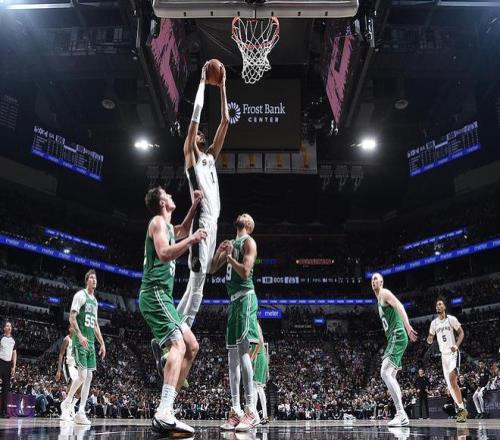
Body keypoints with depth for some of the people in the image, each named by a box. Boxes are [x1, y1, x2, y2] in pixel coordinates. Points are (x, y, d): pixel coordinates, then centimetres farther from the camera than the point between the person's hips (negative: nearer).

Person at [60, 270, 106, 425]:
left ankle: (81, 412, 6)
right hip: (80, 342, -8)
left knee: (89, 377, 3)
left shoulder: (95, 301, 19)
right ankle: (66, 403, 8)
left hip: (91, 343, 8)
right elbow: (72, 318, -13)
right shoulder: (80, 295, -5)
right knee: (82, 375, -13)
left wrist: (102, 343, 19)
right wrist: (80, 335, -25)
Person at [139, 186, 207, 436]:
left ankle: (166, 408, 6)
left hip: (162, 296, 10)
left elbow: (182, 231, 44)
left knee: (192, 346, 9)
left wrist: (194, 207, 35)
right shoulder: (158, 221, -6)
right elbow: (164, 254, -22)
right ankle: (164, 414, -37)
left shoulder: (167, 226, 23)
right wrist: (192, 240, -17)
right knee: (178, 345, -25)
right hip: (155, 294, -10)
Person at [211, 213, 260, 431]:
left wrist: (229, 256, -5)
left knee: (242, 349, -16)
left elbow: (245, 272, -15)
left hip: (245, 297, -9)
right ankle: (236, 411, 9)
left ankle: (252, 411, -15)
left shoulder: (248, 242, -2)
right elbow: (212, 269, 20)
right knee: (232, 354, 5)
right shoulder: (232, 243, 21)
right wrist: (220, 250, 5)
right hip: (233, 299, 9)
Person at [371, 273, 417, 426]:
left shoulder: (385, 293, -5)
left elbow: (399, 306, -22)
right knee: (391, 376, 12)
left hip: (397, 336, -11)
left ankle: (401, 413, -22)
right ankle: (402, 417, 15)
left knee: (385, 373, -20)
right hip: (393, 338, 11)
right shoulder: (379, 299, 24)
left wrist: (407, 326, -38)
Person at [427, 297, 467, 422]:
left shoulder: (451, 319, -5)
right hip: (444, 355, 6)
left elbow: (461, 333, -1)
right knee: (450, 385, 5)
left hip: (453, 353, -6)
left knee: (452, 379, -23)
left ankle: (462, 409, -17)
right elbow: (430, 338, 16)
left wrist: (456, 345, -16)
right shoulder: (434, 323, 8)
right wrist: (429, 339, -9)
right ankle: (462, 409, 16)